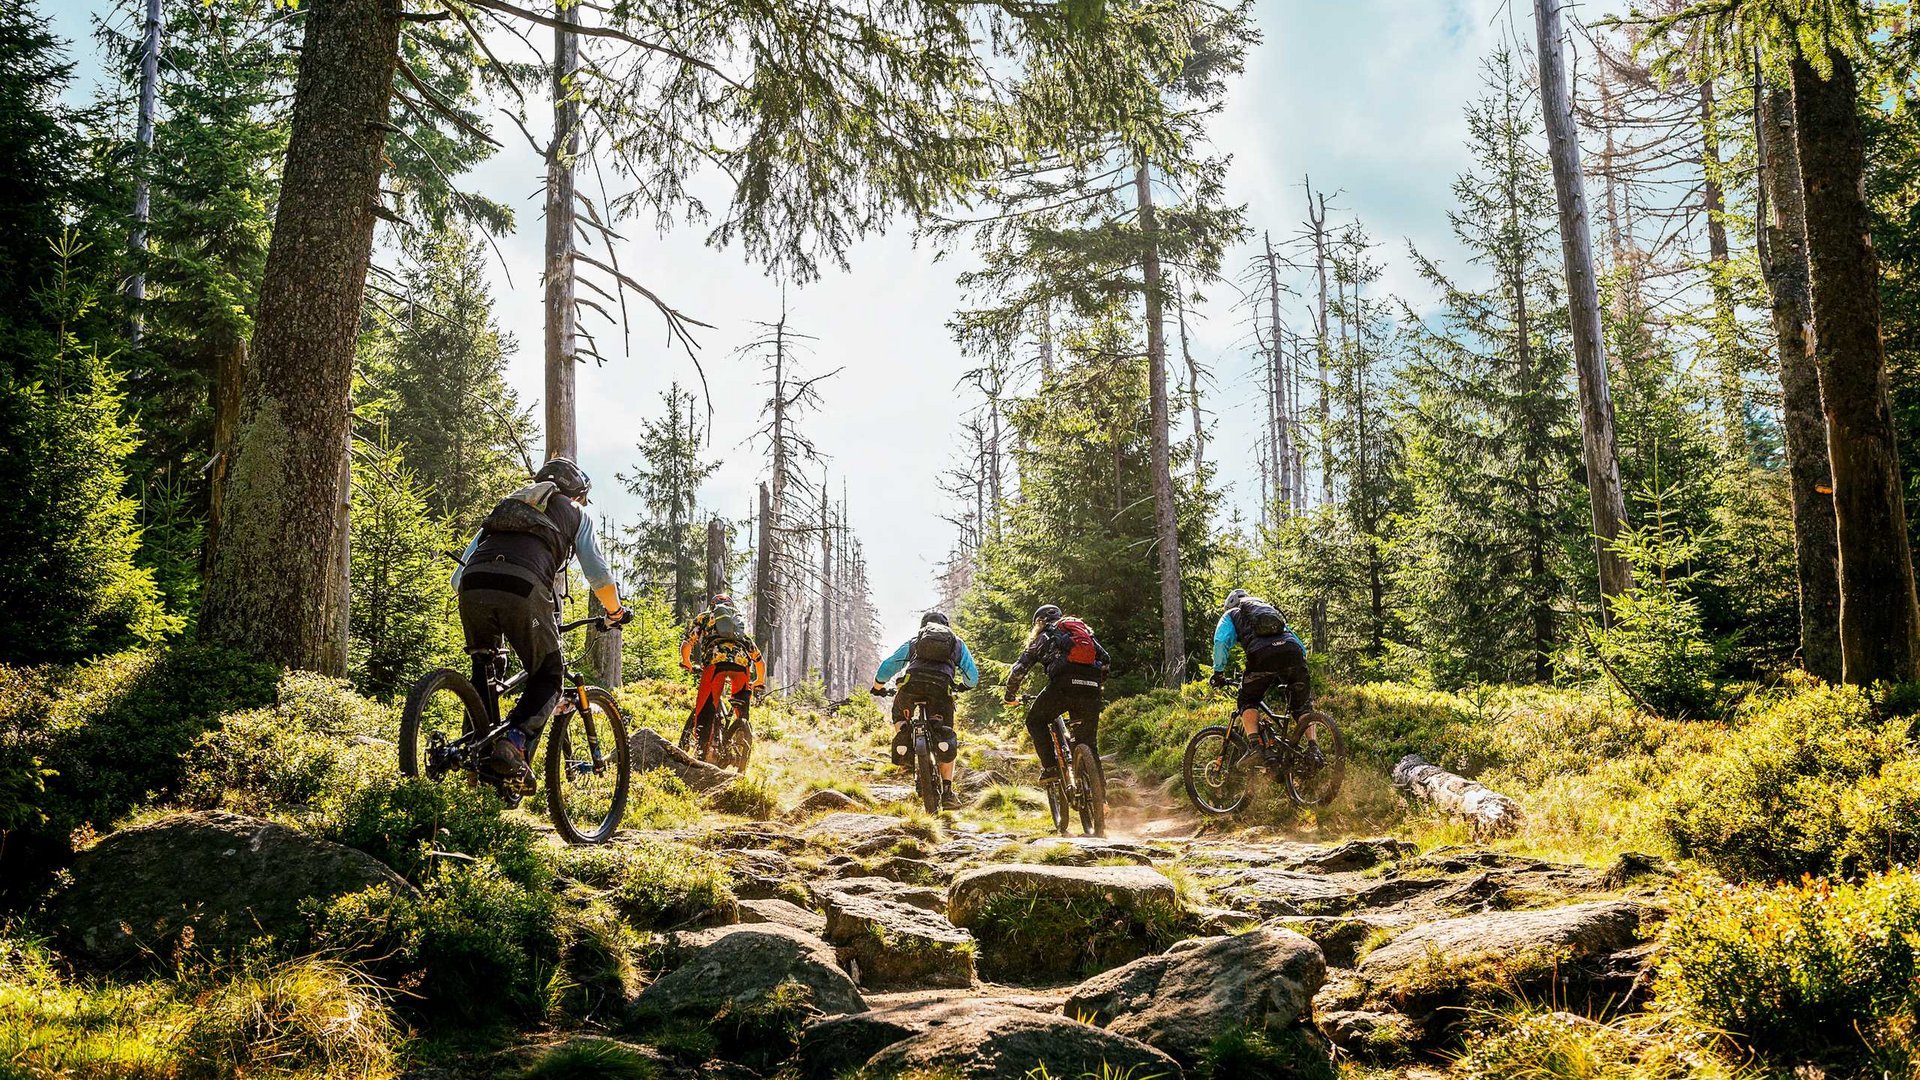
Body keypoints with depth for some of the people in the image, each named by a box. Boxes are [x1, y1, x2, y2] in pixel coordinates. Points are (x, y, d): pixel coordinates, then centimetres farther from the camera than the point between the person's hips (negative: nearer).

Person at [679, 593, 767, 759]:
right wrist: (760, 682, 60)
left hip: (716, 662, -3)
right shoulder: (741, 623, 40)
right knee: (742, 711, 21)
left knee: (704, 711, -2)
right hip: (742, 664, 3)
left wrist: (686, 663, 37)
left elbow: (686, 645, 17)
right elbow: (760, 660, 44)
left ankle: (701, 750, -17)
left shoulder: (704, 617, 31)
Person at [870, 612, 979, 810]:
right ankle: (947, 792, 3)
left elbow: (887, 667, 31)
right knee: (947, 743, 13)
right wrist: (964, 685, 52)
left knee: (899, 717, 32)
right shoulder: (957, 643, 31)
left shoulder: (913, 641, 31)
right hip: (941, 687, 0)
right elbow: (973, 676, 29)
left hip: (912, 683, 0)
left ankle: (902, 734, 1)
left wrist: (878, 688, 49)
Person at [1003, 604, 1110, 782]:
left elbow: (1018, 670, 19)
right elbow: (1105, 659, 26)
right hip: (1091, 685, 4)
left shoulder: (1042, 638, 24)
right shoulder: (1084, 629, 33)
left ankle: (1050, 767, 3)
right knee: (1087, 738, 17)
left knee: (1035, 721, 17)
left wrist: (1010, 696, 33)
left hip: (1064, 682, -4)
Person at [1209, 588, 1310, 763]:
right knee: (1303, 704, 21)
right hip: (1292, 649, 3)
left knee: (1248, 702, 14)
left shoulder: (1231, 614, 30)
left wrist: (1218, 672, 15)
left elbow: (1221, 641, 9)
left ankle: (1256, 745, -8)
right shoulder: (1271, 608, 43)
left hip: (1262, 653, -3)